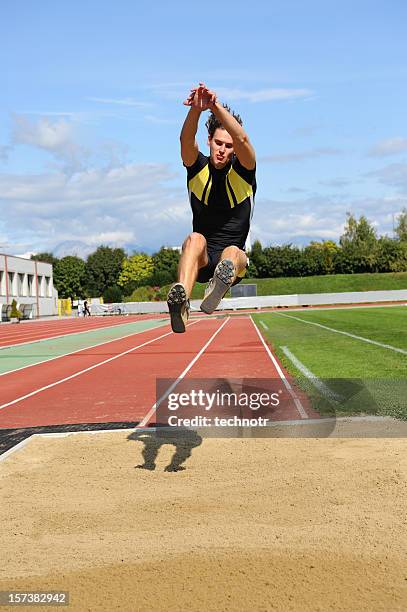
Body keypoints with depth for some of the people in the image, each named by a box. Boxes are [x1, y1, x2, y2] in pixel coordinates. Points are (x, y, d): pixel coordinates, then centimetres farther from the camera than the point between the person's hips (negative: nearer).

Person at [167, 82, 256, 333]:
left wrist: (216, 105, -38)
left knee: (232, 252, -37)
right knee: (194, 239, -35)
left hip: (236, 255, 0)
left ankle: (221, 281, -76)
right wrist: (197, 109, -41)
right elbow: (186, 140, -20)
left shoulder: (243, 171, -1)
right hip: (201, 258, 0)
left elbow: (243, 139, -24)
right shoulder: (197, 168, 3)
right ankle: (180, 301, -64)